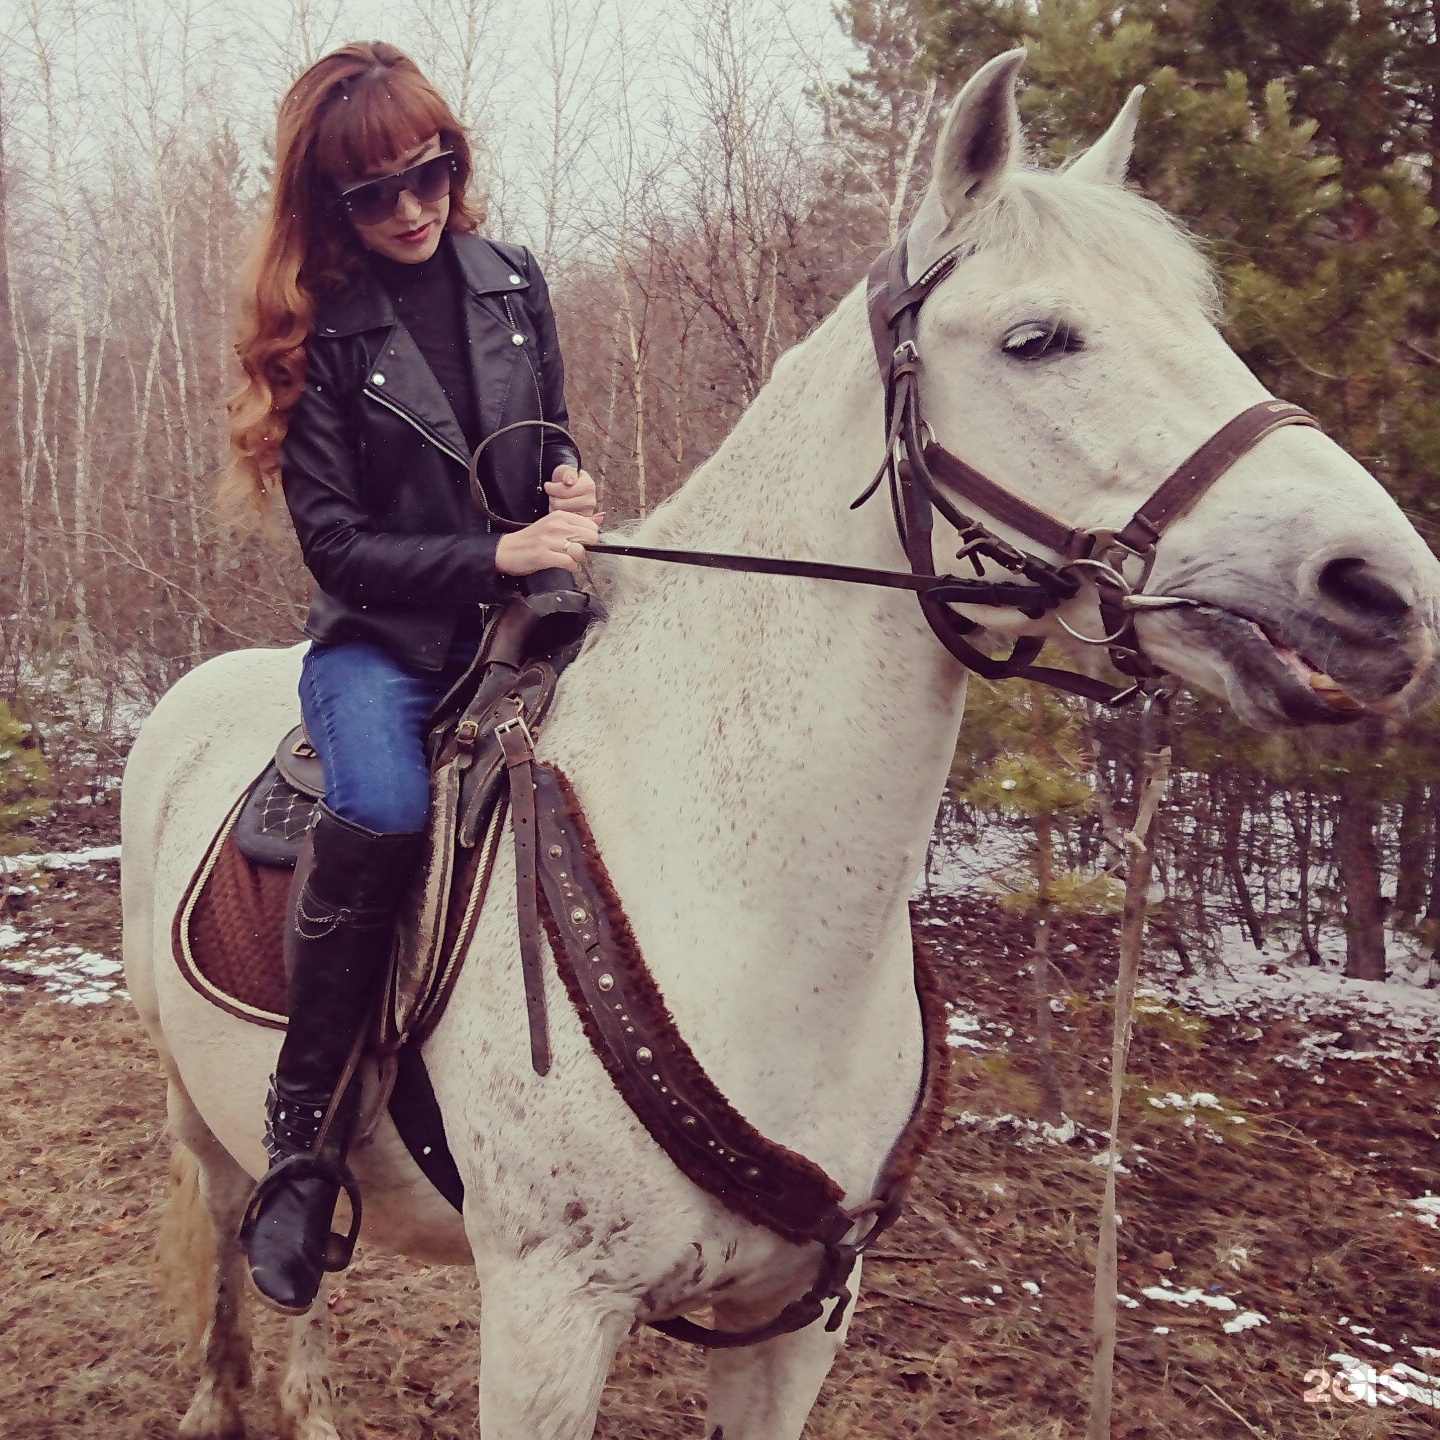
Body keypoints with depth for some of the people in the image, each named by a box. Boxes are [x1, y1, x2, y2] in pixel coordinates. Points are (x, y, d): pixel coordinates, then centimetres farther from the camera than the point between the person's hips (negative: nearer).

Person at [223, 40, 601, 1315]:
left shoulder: (514, 284, 7)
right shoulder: (316, 329, -4)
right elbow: (337, 542, -10)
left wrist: (572, 494, -4)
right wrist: (495, 555, -22)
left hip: (519, 621, 4)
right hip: (382, 637, -4)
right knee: (383, 811, -36)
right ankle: (304, 1137, -19)